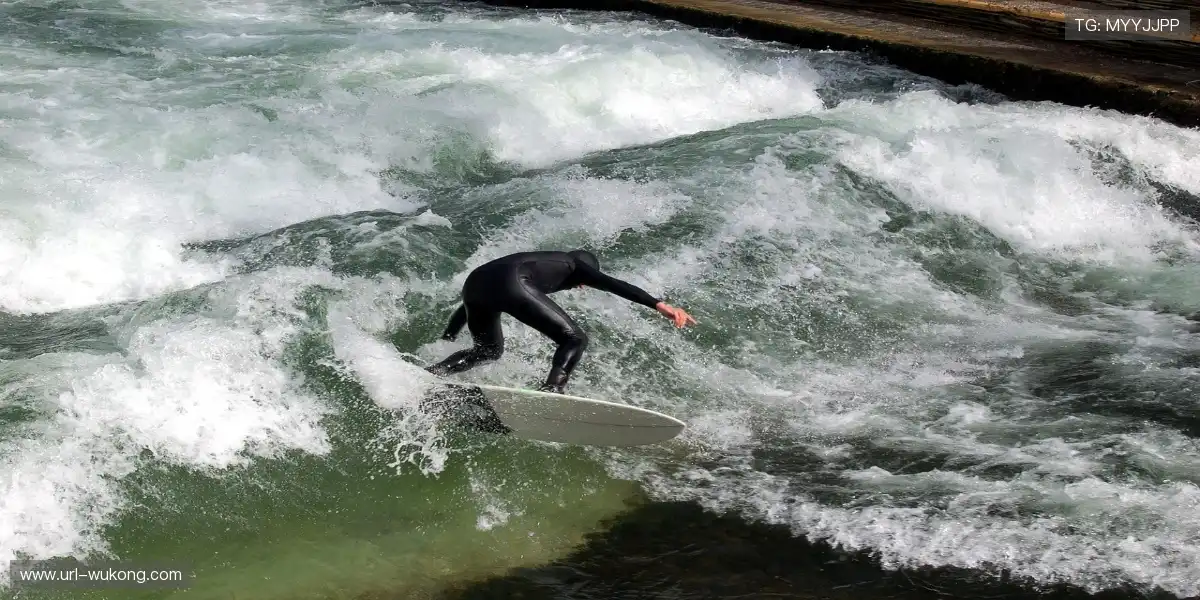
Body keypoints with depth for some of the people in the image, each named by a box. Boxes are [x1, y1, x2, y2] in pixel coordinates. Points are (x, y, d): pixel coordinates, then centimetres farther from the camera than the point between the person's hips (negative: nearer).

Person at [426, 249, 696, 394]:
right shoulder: (574, 265, 28)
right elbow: (615, 285, 10)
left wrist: (445, 339, 45)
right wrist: (660, 305, 2)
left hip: (474, 282, 7)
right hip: (510, 284, -7)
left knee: (488, 351, 29)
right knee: (574, 338, 1)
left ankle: (431, 373, 8)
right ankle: (552, 390, -26)